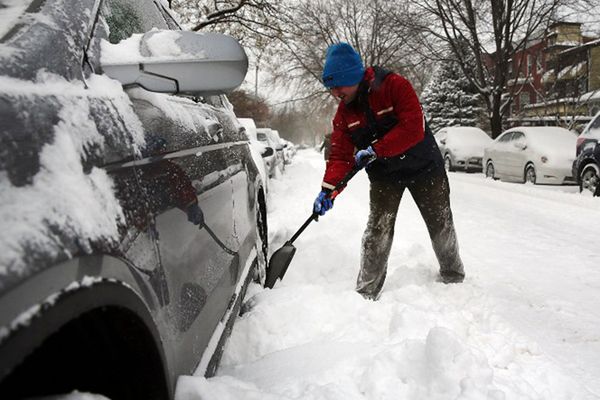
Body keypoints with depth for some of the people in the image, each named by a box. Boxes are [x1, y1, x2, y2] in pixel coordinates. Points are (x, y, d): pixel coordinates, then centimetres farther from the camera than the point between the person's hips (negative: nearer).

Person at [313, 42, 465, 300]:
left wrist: (375, 150, -31)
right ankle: (366, 293, 1)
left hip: (423, 166, -3)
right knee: (377, 230, -8)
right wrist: (328, 188, -21)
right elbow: (340, 154, -7)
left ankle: (453, 277, 32)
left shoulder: (395, 86, -22)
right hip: (383, 175, 3)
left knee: (441, 224, 10)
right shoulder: (344, 111, -5)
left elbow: (413, 128, -30)